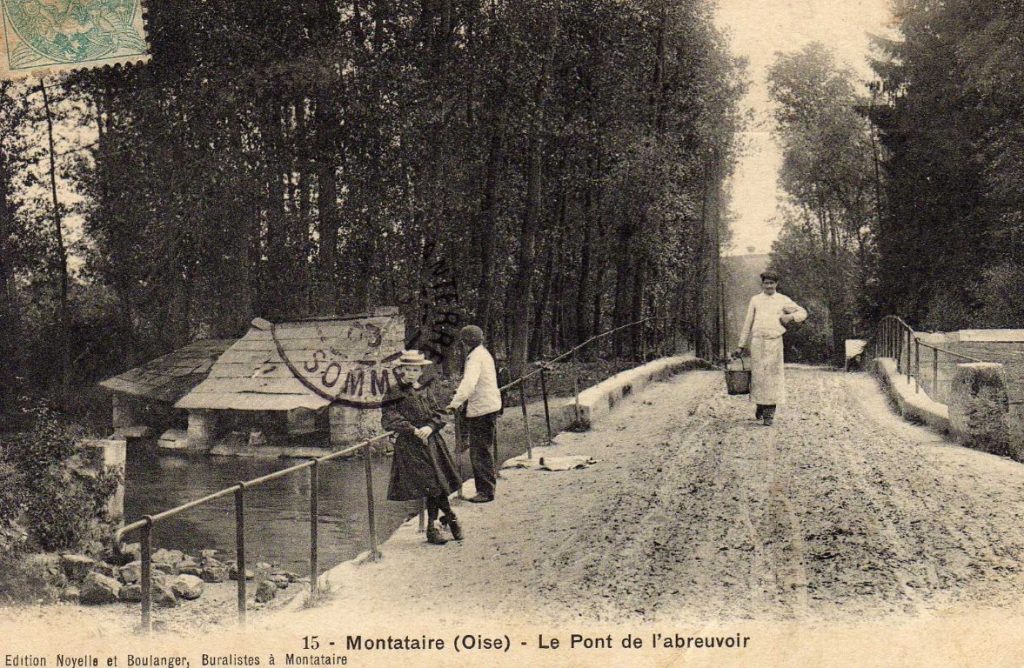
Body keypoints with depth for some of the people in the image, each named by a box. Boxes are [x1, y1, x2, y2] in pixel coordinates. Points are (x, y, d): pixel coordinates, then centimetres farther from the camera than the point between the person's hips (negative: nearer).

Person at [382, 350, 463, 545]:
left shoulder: (424, 390, 13)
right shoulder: (394, 393, -3)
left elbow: (438, 414, 11)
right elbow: (389, 419, -10)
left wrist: (430, 427, -9)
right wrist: (413, 430, -16)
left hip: (431, 440, 5)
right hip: (409, 445, -5)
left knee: (436, 484, 2)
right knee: (432, 484, -8)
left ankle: (432, 528, 13)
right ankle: (450, 518, 8)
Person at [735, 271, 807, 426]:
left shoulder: (783, 300, 8)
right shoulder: (755, 300, 11)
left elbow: (803, 313, 14)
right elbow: (748, 323, 13)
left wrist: (790, 316, -6)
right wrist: (742, 345, 11)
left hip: (774, 342, -1)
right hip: (757, 342, 1)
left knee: (772, 376, -3)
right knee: (757, 375, 1)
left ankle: (769, 413, 1)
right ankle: (760, 405, 23)